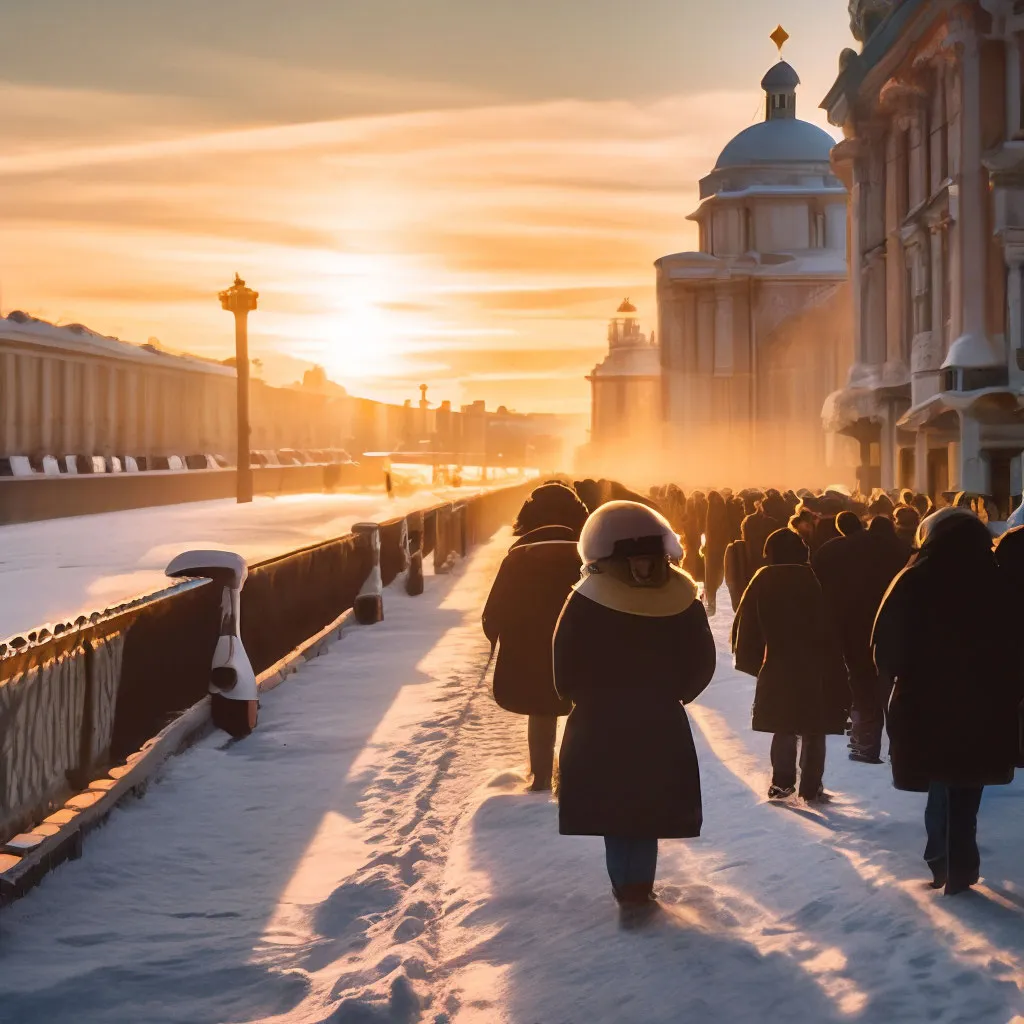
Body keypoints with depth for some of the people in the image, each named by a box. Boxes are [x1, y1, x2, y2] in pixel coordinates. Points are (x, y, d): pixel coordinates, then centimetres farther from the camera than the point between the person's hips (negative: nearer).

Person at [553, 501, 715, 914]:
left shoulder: (586, 601, -13)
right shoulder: (683, 599, -7)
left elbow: (565, 677, -10)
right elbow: (703, 664, 1)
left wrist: (591, 699, 8)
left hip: (599, 727, -2)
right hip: (662, 726, 2)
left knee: (612, 809, 10)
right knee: (647, 811, 13)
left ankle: (626, 888, 9)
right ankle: (641, 889, 14)